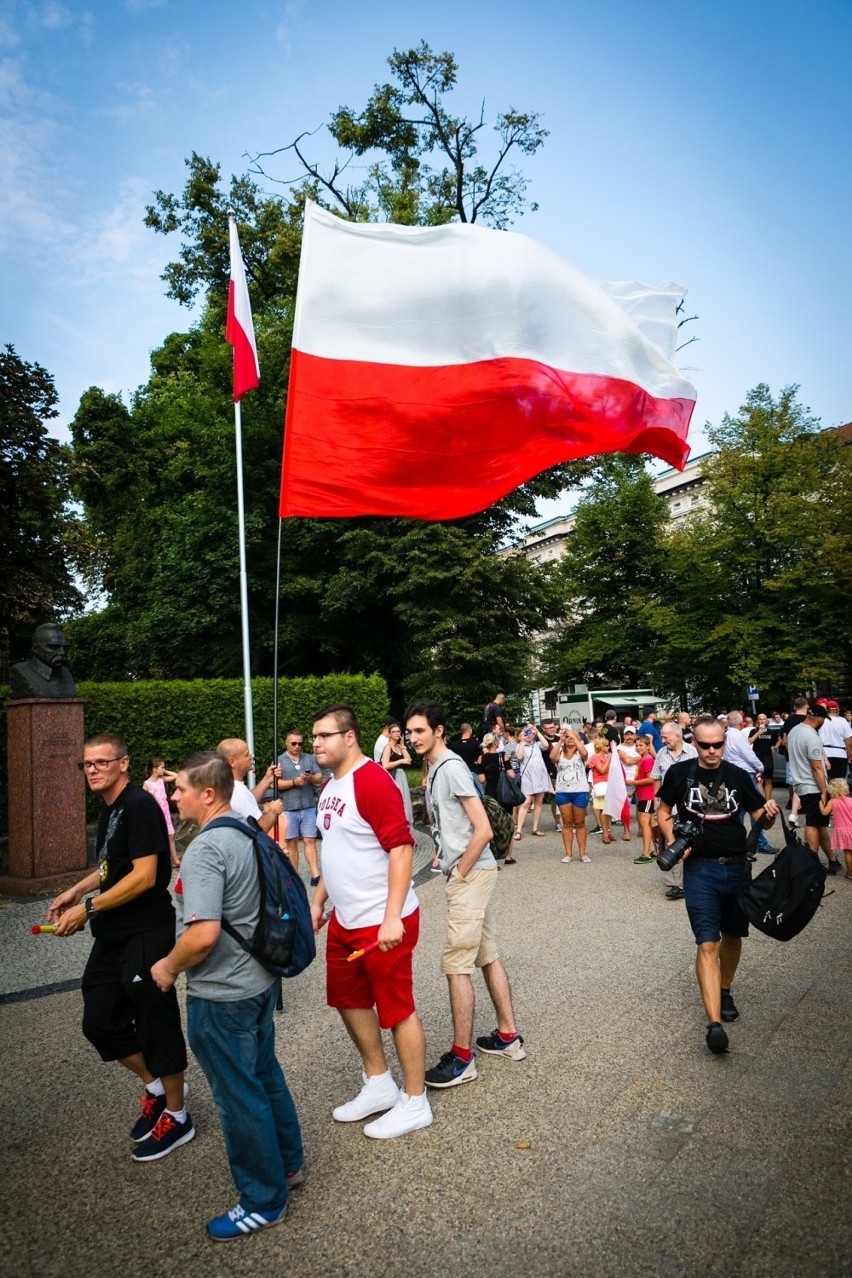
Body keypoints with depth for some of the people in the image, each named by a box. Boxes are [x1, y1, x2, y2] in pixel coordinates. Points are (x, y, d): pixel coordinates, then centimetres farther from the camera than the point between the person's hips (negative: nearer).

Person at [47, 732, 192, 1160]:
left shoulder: (140, 807, -18)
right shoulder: (108, 809, 11)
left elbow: (143, 876, -23)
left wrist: (87, 908, -20)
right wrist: (76, 891, 12)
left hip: (145, 935, -9)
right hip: (112, 935, 9)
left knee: (156, 1024, 3)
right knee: (100, 1022, 15)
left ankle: (176, 1117, 22)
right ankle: (155, 1087, 36)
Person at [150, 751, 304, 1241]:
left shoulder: (205, 850, -26)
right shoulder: (248, 834, 2)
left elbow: (203, 934, -33)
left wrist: (168, 968, -14)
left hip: (222, 994, -9)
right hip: (261, 978, 9)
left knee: (239, 1096, 8)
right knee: (265, 1073, 25)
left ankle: (264, 1201, 26)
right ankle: (287, 1163, 43)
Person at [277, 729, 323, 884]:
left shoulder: (310, 759, 11)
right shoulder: (279, 761, 4)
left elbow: (319, 778, 6)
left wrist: (311, 777, -16)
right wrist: (294, 782, -16)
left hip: (309, 807, 1)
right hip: (288, 809, -1)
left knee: (310, 841, -1)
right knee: (291, 843, 6)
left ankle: (315, 875, -4)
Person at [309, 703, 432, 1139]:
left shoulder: (373, 781, -20)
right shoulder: (331, 786, 9)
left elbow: (401, 848, -24)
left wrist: (392, 918, -26)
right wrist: (317, 902, 20)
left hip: (382, 922, -10)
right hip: (344, 920, 10)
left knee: (396, 1008, 4)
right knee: (348, 999, 20)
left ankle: (414, 1103, 23)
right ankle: (379, 1086, 38)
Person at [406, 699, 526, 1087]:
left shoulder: (451, 768, -18)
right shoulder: (435, 768, 10)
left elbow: (483, 830, -22)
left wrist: (459, 871, -14)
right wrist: (447, 860, 10)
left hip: (471, 874, -10)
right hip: (465, 873, 10)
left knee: (456, 964, -3)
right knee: (487, 956, 16)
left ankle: (462, 1058, 7)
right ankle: (508, 1037, 28)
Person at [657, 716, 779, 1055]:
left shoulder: (738, 775, 0)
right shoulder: (679, 773, -5)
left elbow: (759, 816, 4)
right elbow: (663, 811, 6)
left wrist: (769, 812, -19)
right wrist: (673, 842, -10)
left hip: (737, 866, 3)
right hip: (700, 868, -3)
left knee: (732, 935, 18)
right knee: (707, 943, -9)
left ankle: (724, 991, 43)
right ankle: (714, 1023, -11)